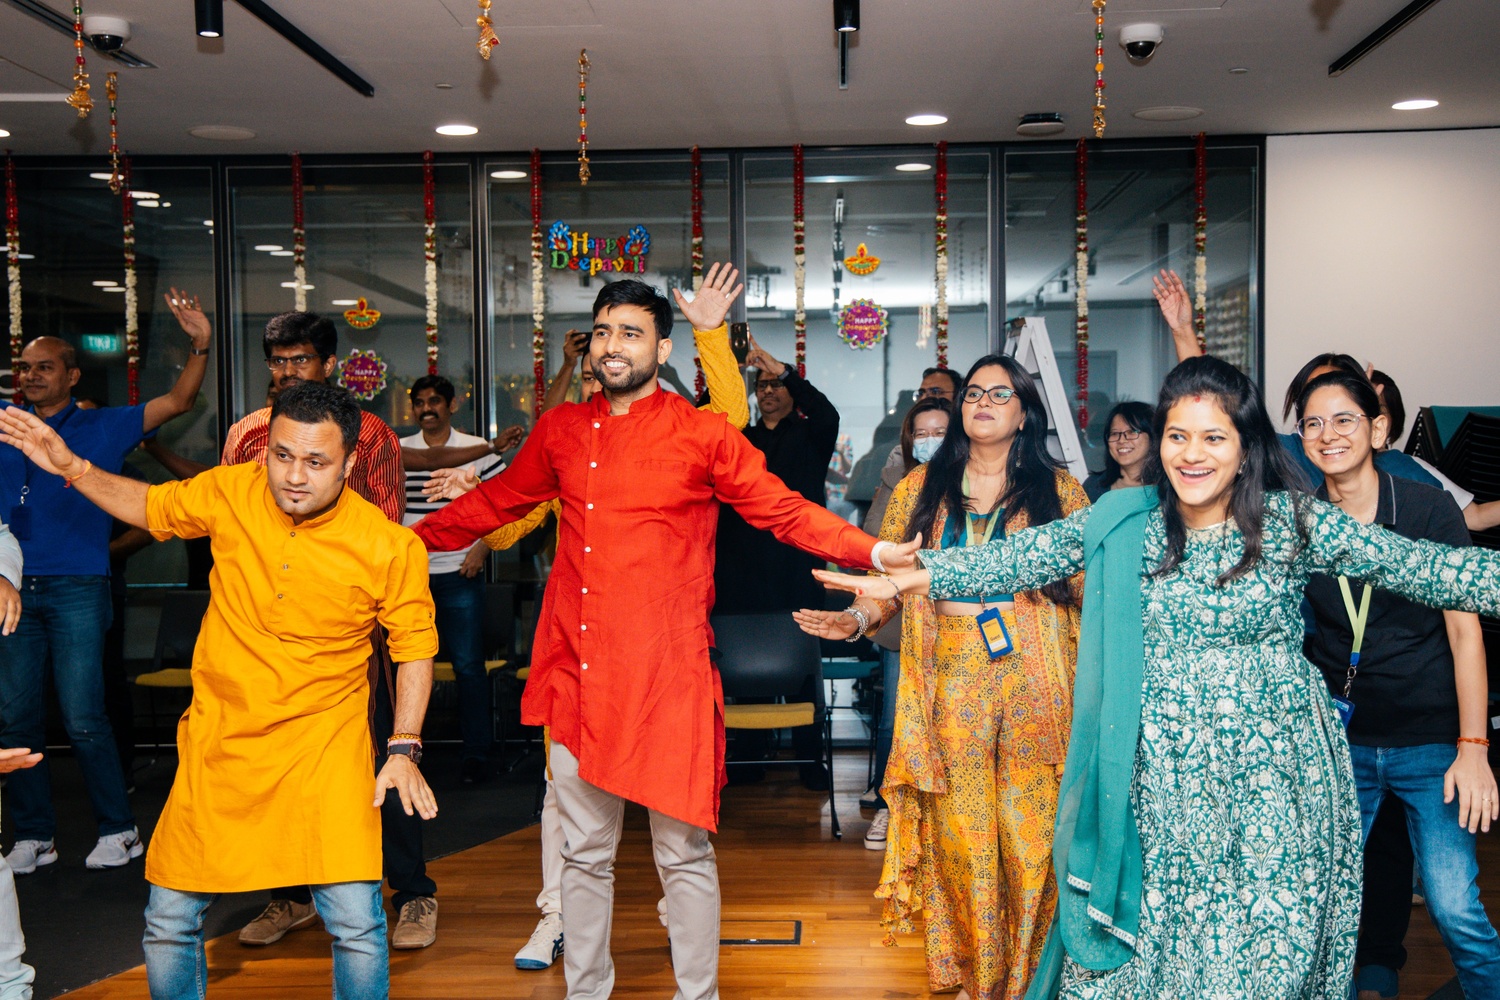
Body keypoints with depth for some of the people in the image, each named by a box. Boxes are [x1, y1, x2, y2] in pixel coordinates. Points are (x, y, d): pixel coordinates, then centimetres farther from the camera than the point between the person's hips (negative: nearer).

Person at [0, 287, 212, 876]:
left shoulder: (104, 428, 4)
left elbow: (178, 403, -2)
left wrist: (200, 345, -15)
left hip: (76, 588, -4)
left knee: (82, 720, -5)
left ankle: (118, 831, 8)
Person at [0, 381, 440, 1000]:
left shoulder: (392, 548, -14)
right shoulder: (229, 492, -6)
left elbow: (415, 645, -1)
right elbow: (152, 508, 15)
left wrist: (405, 748, -8)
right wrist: (71, 468, 6)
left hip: (325, 744, -3)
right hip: (219, 739, 3)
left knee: (356, 923, -11)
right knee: (169, 921, 8)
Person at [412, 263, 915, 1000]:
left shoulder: (702, 434, -1)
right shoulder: (560, 430, 10)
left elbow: (785, 511, 0)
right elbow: (498, 501, 23)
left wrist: (873, 553, -9)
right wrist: (410, 540, 29)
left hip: (666, 677, -4)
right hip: (576, 676, 4)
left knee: (683, 853, 5)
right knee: (584, 853, 15)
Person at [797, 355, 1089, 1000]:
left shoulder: (1060, 491, 7)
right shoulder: (920, 489, 12)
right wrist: (855, 618, -11)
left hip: (1033, 682, -1)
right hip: (950, 682, 1)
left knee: (1033, 835, -1)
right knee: (958, 831, 4)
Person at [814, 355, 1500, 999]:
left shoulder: (1293, 523, -3)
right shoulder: (1121, 522, 3)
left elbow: (1419, 567, -3)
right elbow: (1020, 557, 2)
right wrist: (909, 579, -5)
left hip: (1266, 782, -1)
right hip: (1154, 785, 2)